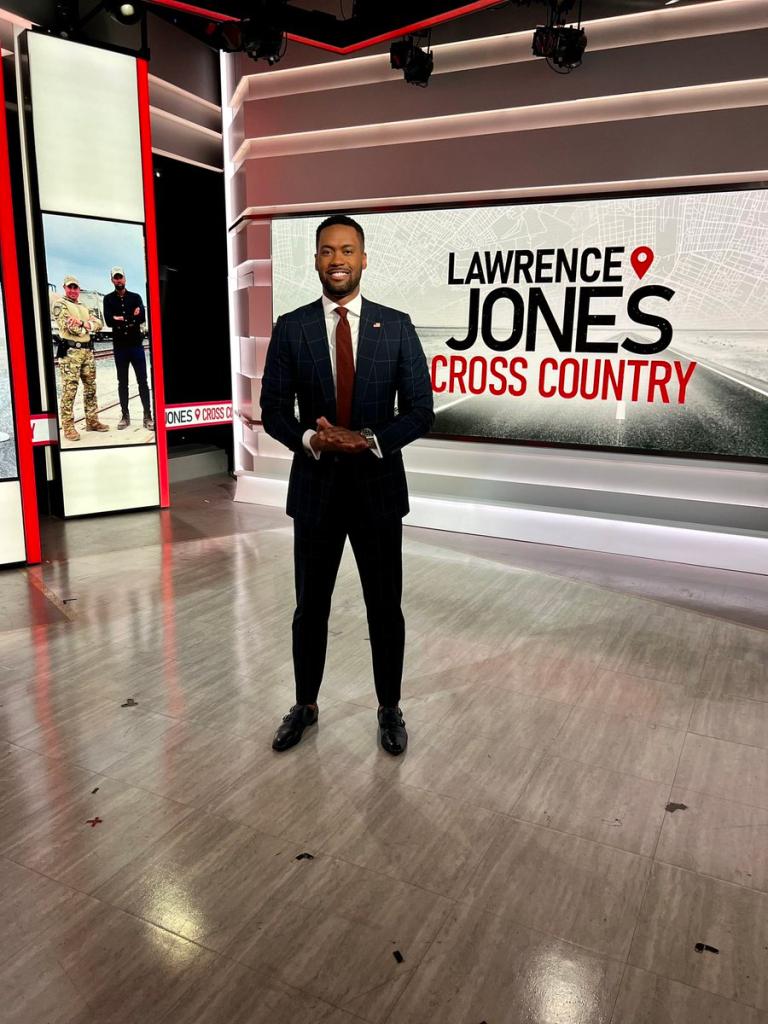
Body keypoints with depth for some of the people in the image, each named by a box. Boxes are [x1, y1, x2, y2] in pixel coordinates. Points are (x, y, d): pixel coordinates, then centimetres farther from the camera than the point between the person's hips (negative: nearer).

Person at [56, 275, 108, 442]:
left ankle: (92, 420, 19)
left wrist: (82, 323, -12)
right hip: (70, 352, -7)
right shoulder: (61, 305, 1)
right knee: (69, 390, -8)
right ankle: (68, 426, -7)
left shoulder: (84, 308, 21)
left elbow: (98, 324, 6)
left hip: (88, 351, 7)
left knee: (90, 388, 10)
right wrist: (88, 326, -2)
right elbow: (69, 325, -15)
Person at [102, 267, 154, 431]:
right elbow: (108, 321, -7)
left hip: (136, 344, 0)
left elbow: (142, 318, -8)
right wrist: (131, 318, -14)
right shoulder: (108, 299, 7)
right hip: (119, 346, 1)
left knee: (142, 381, -2)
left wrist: (121, 320, -13)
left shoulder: (135, 297, 8)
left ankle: (148, 416, -2)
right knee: (122, 382, 5)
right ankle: (125, 416, 11)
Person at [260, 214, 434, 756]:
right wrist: (310, 439, -19)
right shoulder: (291, 328, 1)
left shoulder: (397, 326, -1)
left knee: (386, 608, 10)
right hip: (315, 486, 1)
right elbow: (274, 410, 1)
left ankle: (390, 709, 30)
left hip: (378, 485, 0)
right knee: (310, 607, 13)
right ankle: (305, 706, 34)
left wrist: (369, 440, -18)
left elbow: (420, 411, -3)